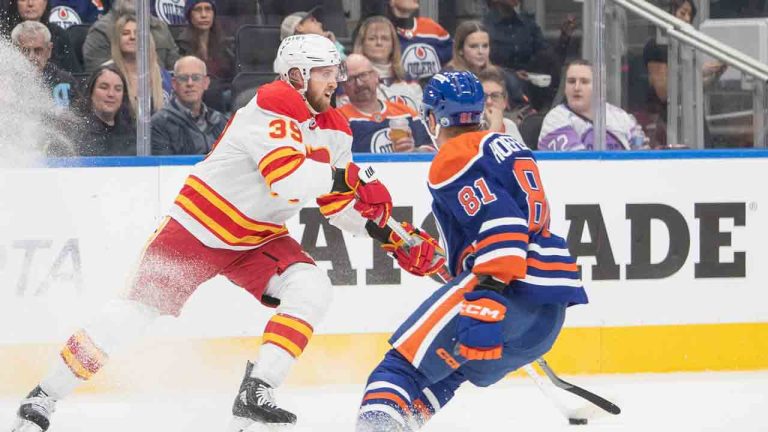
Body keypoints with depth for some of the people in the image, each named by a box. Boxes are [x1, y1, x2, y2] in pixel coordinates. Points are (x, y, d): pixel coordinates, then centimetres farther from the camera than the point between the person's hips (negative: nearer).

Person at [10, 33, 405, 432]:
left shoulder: (334, 130, 2)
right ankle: (44, 397, 5)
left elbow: (336, 204, 7)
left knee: (312, 290, -18)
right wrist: (339, 176, -32)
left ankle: (254, 396, -19)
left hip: (258, 240, 7)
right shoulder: (273, 107, -24)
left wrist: (372, 221, -11)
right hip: (201, 223, -7)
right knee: (140, 307, -7)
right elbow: (287, 181, -38)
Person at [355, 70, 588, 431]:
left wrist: (487, 298, -27)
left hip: (511, 288, -9)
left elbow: (499, 223, -19)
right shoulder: (507, 146, 24)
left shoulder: (453, 159, -5)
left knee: (407, 358, -12)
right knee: (450, 367, 21)